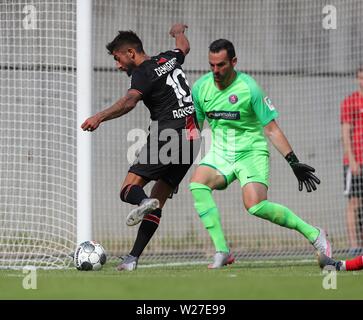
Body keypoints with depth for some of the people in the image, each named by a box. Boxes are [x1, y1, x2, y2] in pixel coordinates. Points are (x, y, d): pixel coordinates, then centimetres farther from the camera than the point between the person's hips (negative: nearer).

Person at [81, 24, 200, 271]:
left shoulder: (144, 73, -6)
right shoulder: (169, 59, 17)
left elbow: (129, 101, -25)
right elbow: (184, 47, 42)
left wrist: (100, 117, -35)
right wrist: (179, 31, 63)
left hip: (168, 133, -8)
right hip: (192, 137, 8)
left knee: (129, 189, -11)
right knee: (159, 199, 8)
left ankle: (143, 202, -46)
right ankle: (133, 258, 3)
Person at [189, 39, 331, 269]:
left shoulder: (249, 88, -13)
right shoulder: (200, 88, 0)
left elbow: (272, 129, -10)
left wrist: (293, 162, -13)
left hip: (251, 153, -5)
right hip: (220, 153, 5)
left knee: (255, 205, -25)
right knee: (197, 184, -25)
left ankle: (313, 233, -6)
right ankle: (222, 251, -22)